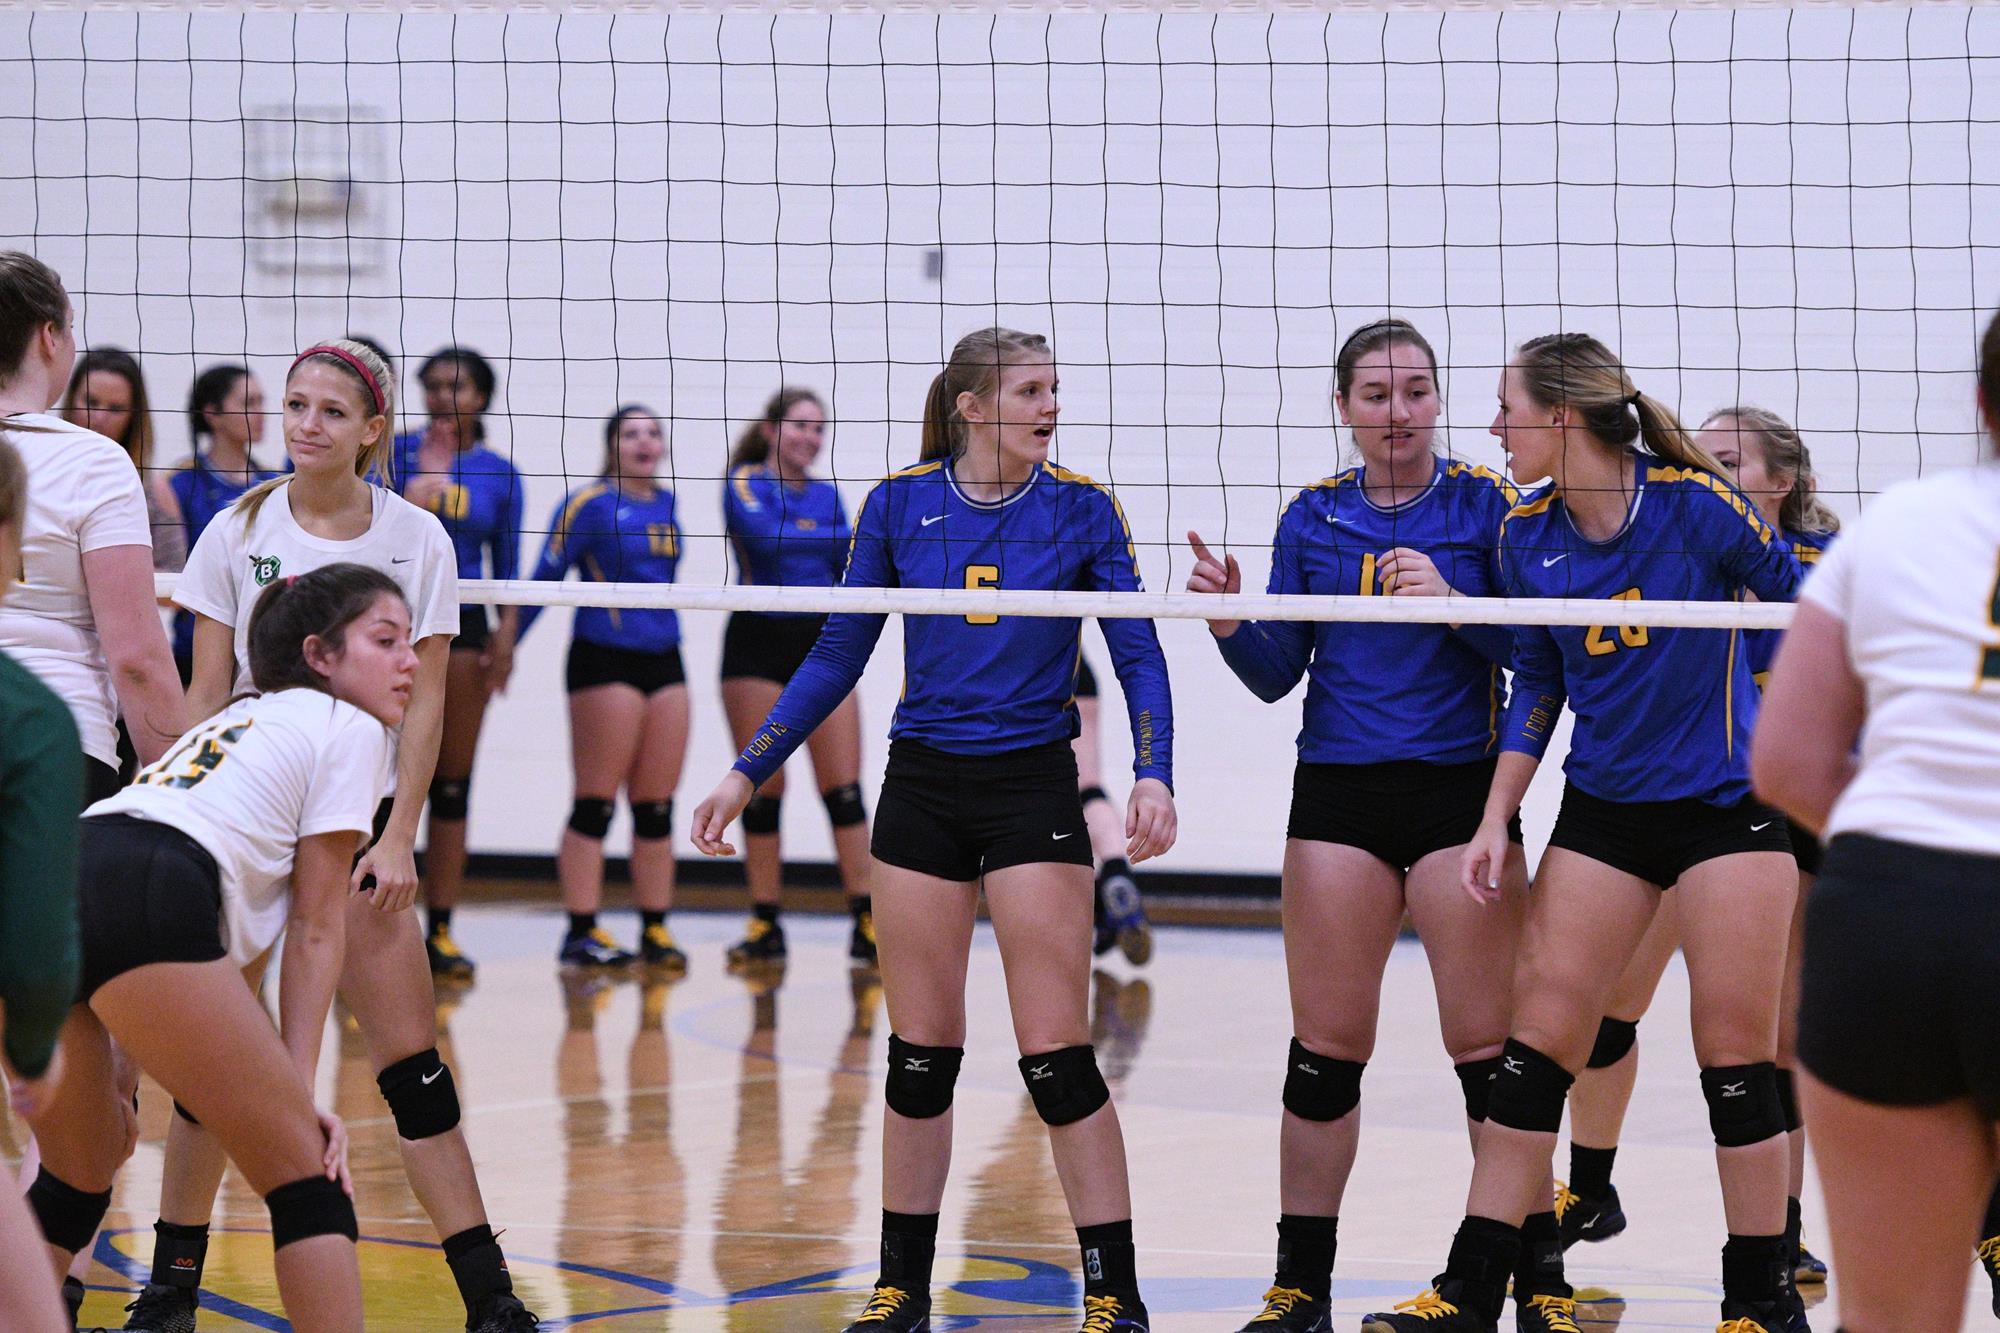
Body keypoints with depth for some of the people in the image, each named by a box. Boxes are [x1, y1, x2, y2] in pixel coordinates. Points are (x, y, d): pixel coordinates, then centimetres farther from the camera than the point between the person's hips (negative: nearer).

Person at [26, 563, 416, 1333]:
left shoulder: (239, 720, 35)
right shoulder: (349, 727, 14)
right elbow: (316, 930, 9)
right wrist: (300, 1089, 8)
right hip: (140, 899, -8)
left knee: (78, 1178, 26)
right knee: (305, 1177, 3)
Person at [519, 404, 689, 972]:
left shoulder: (666, 504, 13)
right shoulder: (589, 503, -5)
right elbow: (545, 578, -4)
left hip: (664, 662, 6)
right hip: (605, 662, -6)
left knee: (657, 806, 6)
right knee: (596, 803, -4)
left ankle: (656, 930, 11)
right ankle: (581, 932, -1)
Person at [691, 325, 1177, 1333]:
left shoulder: (1082, 510, -2)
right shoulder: (899, 503, 2)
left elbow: (1138, 655, -3)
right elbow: (838, 654, 8)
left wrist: (1154, 775, -20)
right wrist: (747, 773, 5)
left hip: (1033, 791, -2)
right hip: (921, 786, 2)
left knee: (1057, 1055, -6)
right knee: (919, 1053, 7)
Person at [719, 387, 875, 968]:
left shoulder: (827, 495, 13)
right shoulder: (745, 483, -2)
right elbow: (763, 534, -22)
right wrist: (855, 535, -24)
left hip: (822, 643, 3)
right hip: (759, 641, -3)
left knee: (843, 788, -4)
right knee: (762, 791, 0)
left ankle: (866, 921, -4)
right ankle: (766, 926, 8)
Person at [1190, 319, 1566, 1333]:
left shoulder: (1485, 503, 1)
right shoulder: (1314, 515, 8)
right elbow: (1277, 673, 7)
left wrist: (1452, 601, -19)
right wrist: (1231, 621, -11)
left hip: (1461, 788, -2)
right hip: (1339, 793, 2)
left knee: (1489, 1045, -3)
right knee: (1326, 1047, 4)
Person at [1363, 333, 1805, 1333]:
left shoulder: (1695, 502, -13)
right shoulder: (1526, 535, 2)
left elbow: (1804, 604, -3)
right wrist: (1496, 818, 6)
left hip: (1728, 801, -5)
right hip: (1601, 810, 5)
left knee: (1736, 1057, -1)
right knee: (1538, 1037, 1)